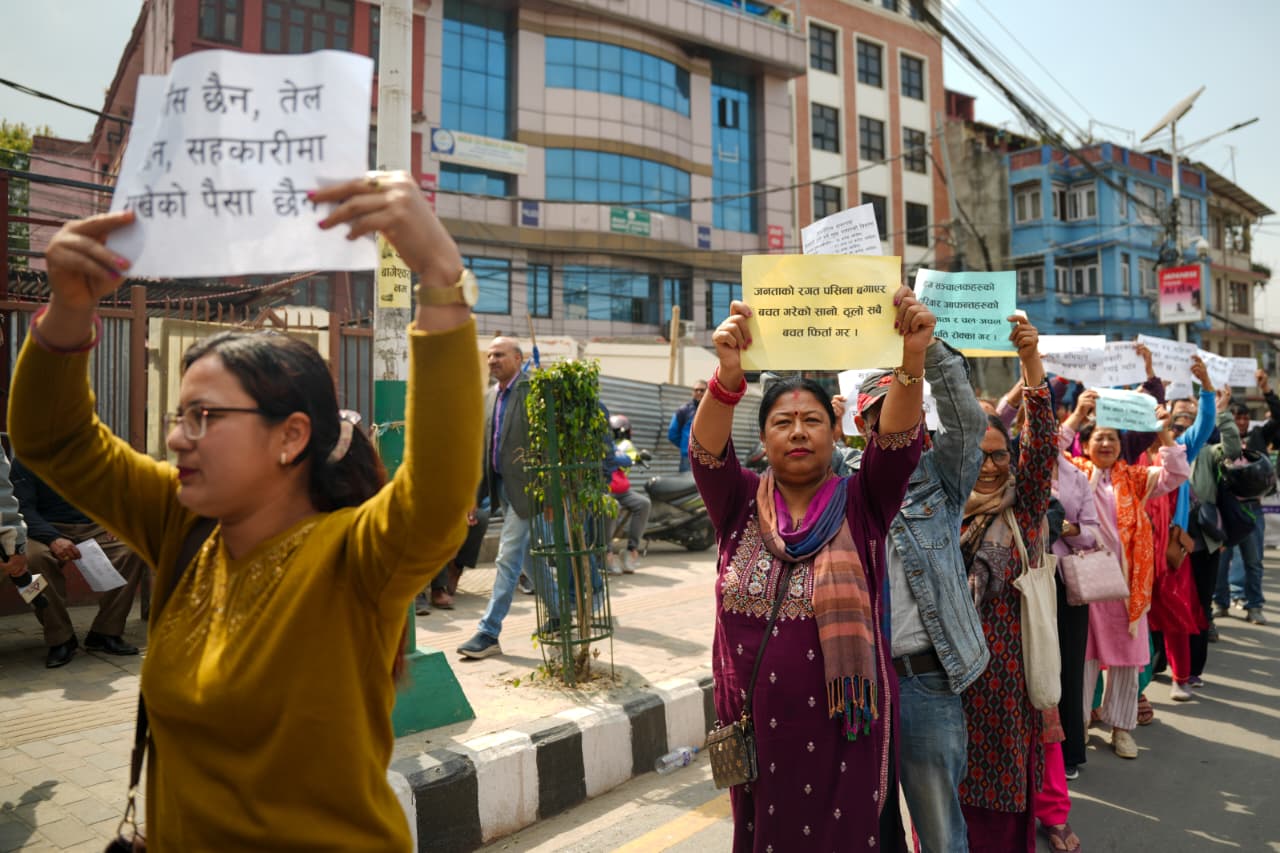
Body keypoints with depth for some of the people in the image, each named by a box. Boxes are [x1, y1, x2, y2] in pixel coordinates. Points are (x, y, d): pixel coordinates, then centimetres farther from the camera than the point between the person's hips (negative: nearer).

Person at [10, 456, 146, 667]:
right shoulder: (24, 461, 0)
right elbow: (24, 509, -9)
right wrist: (53, 539, -28)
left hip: (94, 528, 3)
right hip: (50, 531, -2)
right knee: (35, 557, -37)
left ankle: (104, 633, -17)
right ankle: (60, 639, -20)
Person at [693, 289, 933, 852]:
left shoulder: (861, 504, -3)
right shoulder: (740, 504, -2)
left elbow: (899, 443, -20)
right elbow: (706, 452, -20)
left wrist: (912, 361, -38)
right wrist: (729, 376, -39)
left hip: (843, 727, -1)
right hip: (757, 727, 2)